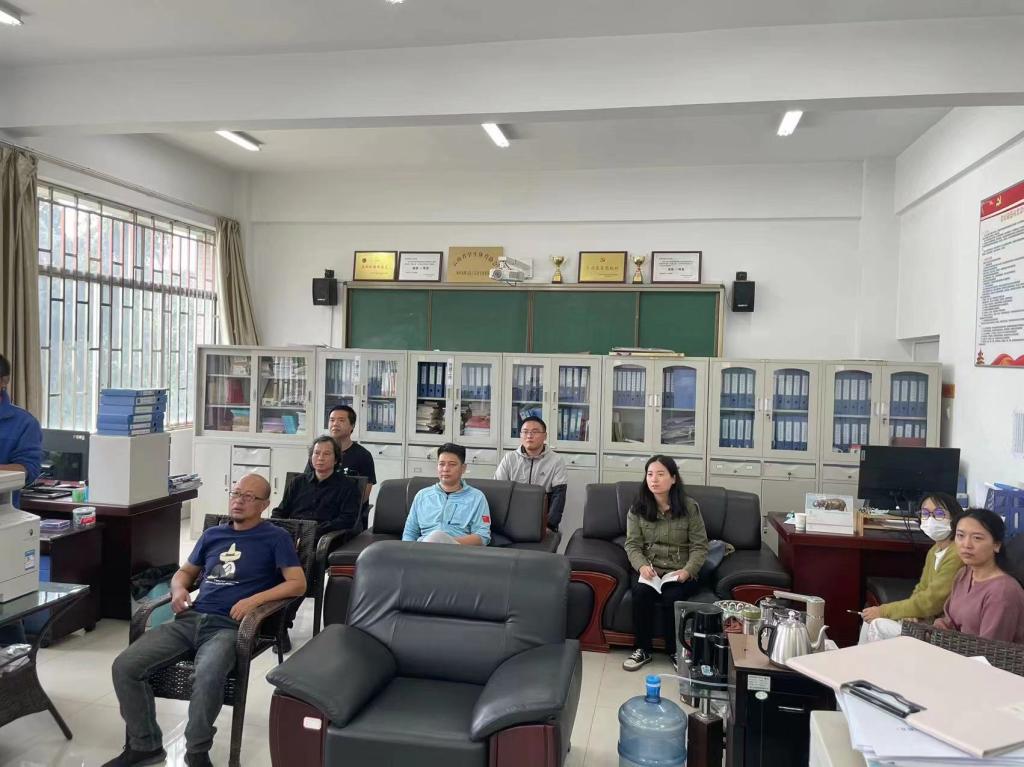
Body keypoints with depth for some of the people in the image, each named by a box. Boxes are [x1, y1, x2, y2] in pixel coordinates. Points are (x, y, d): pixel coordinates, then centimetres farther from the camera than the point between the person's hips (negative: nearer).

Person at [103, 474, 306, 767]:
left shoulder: (275, 538, 3)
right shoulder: (213, 534, 20)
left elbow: (298, 583, -4)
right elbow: (185, 571, 30)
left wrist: (255, 599, -17)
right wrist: (179, 589, 6)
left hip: (228, 626, -6)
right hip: (190, 619, 6)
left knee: (208, 676, -37)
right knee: (124, 667, -12)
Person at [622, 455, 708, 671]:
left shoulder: (689, 507, -4)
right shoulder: (638, 508, 1)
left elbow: (700, 546, -3)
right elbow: (632, 544, 0)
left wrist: (688, 571, -19)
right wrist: (642, 566, -20)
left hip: (680, 573, -1)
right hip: (649, 570, 2)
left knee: (671, 597, -31)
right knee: (640, 592, -29)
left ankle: (676, 651, -7)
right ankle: (643, 649, -10)